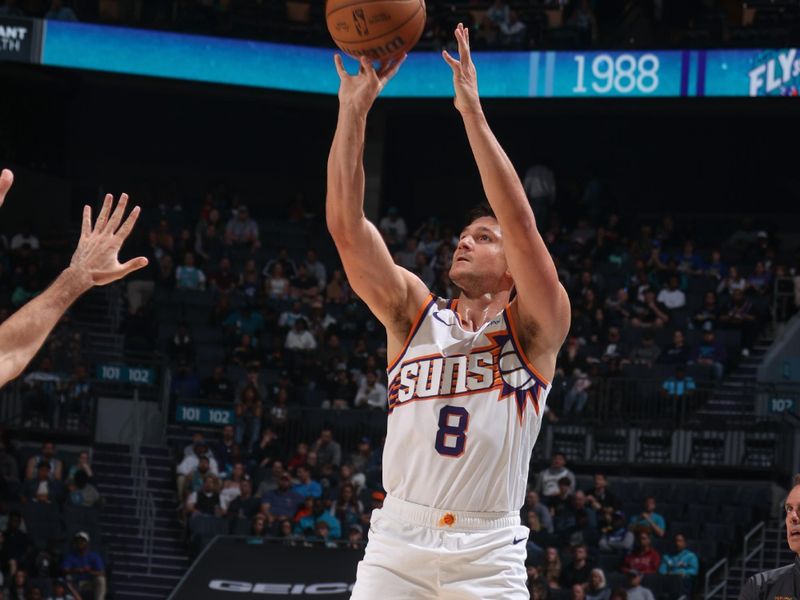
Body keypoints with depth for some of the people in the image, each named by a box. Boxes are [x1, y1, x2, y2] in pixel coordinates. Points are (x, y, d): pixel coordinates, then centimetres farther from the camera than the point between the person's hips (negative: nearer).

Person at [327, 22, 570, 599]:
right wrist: (354, 107, -5)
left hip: (488, 551, -2)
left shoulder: (531, 329, 4)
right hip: (399, 536, 2)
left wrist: (473, 113, -15)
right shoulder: (415, 313, 12)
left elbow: (522, 225, -12)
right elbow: (346, 226, 2)